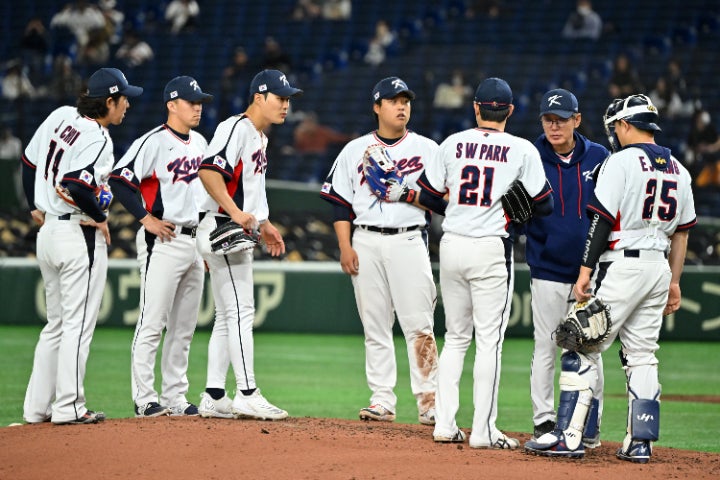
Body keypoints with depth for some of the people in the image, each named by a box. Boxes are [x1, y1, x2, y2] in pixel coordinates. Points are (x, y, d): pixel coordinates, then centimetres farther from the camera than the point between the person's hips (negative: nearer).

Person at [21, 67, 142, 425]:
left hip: (47, 231, 9)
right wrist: (100, 218, -13)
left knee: (56, 323, 15)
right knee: (78, 323, -3)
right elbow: (76, 186, -28)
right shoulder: (98, 139, -17)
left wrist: (36, 207, 21)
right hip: (80, 235, -8)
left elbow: (29, 162, 15)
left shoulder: (60, 116, 7)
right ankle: (68, 407, -3)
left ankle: (37, 407, 15)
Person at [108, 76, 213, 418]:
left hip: (194, 241, 8)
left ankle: (175, 397, 16)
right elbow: (119, 180, -17)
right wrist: (146, 219, -17)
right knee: (152, 323, -7)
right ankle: (145, 399, -5)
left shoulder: (200, 142, 15)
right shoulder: (154, 142, -11)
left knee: (184, 327, 10)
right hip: (163, 243, -8)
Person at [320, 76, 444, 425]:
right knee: (374, 327, 2)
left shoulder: (427, 149, 8)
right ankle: (382, 401, 6)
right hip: (366, 243, 2)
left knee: (419, 325, -9)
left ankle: (429, 402, -8)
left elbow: (442, 202, 5)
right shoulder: (355, 151, 11)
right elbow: (341, 203, 8)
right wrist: (345, 247, -2)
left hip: (409, 241, -2)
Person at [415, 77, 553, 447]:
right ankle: (483, 431, -2)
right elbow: (544, 205, 1)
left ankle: (444, 424, 10)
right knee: (489, 340, 0)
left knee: (455, 337, 14)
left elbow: (427, 195, 8)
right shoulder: (522, 150, -3)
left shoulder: (452, 143, 4)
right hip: (491, 249, -3)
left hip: (451, 246, 3)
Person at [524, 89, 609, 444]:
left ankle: (589, 424, 14)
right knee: (545, 348, 2)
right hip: (547, 270, -1)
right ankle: (544, 423, 10)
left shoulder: (599, 158, 2)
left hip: (591, 271, 1)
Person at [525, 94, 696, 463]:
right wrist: (674, 281, 21)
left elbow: (602, 221, -14)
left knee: (582, 349, -5)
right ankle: (640, 443, 7)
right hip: (659, 266, 7)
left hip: (622, 264, -7)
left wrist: (585, 273, -14)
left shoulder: (621, 161, -9)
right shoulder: (678, 170, 13)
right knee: (642, 356, 11)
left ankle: (568, 436, -10)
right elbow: (682, 232, 16)